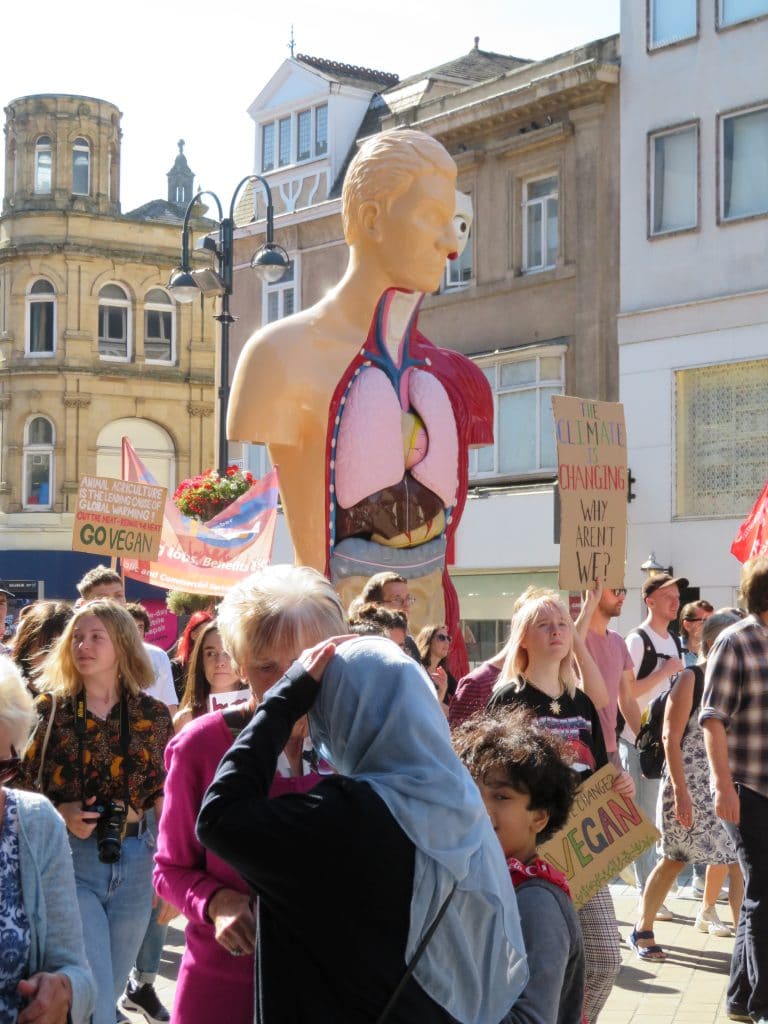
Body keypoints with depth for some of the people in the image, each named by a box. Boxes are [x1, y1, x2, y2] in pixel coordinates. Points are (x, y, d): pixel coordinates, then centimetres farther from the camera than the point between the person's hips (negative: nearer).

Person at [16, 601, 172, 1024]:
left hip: (133, 863, 3)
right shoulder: (50, 710, -3)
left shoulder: (152, 714, 2)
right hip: (69, 861, -3)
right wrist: (59, 814, -18)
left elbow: (166, 797, 9)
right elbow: (19, 788, 0)